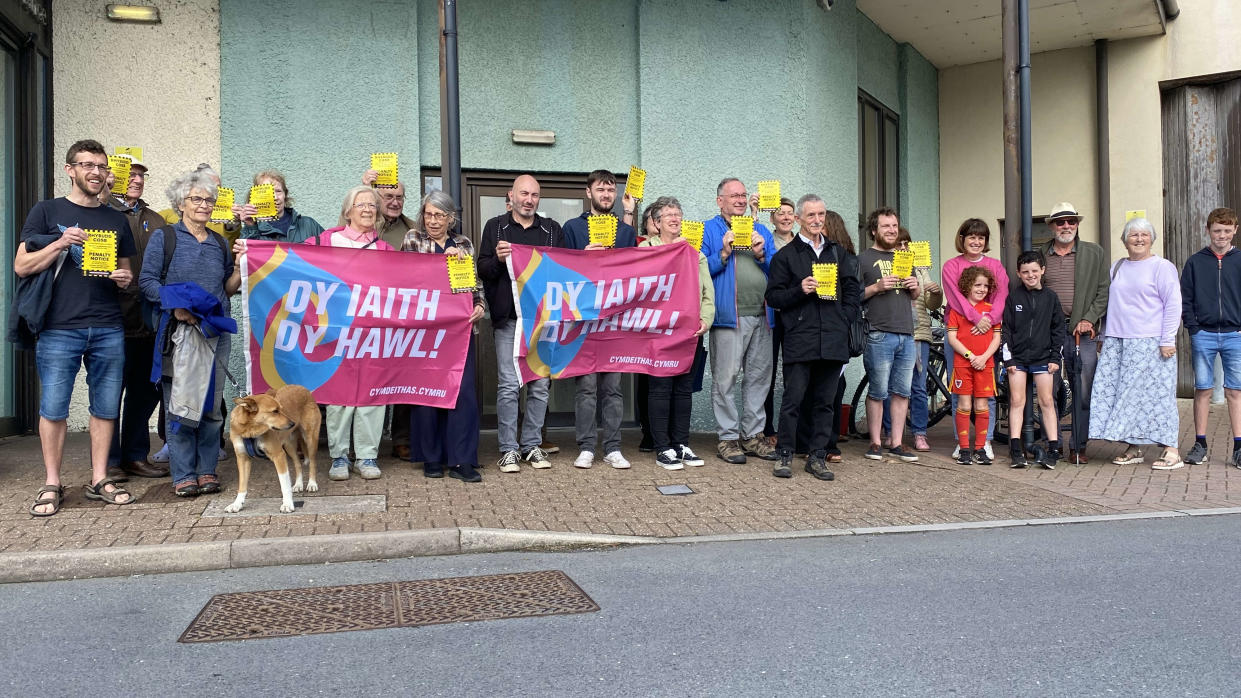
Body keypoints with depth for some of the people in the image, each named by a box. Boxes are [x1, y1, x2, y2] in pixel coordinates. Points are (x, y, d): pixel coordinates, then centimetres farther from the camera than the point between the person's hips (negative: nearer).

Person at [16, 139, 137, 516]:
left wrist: (125, 279, -1)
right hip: (59, 328, -3)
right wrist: (59, 245, -12)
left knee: (105, 407, 4)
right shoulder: (47, 212, 6)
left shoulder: (116, 220, 16)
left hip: (108, 329, 3)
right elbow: (21, 266, 1)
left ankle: (99, 479, 15)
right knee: (54, 408, 0)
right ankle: (52, 485, 10)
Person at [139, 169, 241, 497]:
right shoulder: (164, 237, 5)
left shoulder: (220, 243, 17)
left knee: (212, 402, 4)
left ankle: (207, 470, 11)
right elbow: (147, 280, -2)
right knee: (180, 402, -4)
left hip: (216, 331, 4)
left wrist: (241, 269, 1)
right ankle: (184, 475, 2)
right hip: (178, 331, -4)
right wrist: (174, 304, -16)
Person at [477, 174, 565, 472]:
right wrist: (498, 259, -15)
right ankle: (509, 449, 5)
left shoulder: (552, 229, 14)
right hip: (508, 318, -2)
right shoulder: (496, 227, 9)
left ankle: (532, 445, 15)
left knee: (540, 385, 4)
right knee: (509, 385, -4)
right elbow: (482, 270, 4)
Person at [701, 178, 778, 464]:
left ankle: (752, 434, 17)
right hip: (729, 316, -5)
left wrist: (761, 255, -2)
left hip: (761, 316, 5)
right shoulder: (708, 230, 5)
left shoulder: (762, 231, 20)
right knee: (725, 378, -5)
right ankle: (728, 437, 4)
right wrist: (724, 253, -14)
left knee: (759, 377, 8)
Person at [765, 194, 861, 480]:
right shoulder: (785, 255, 7)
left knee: (825, 401, 7)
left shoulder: (839, 253, 18)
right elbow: (773, 297, 2)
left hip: (833, 340, 4)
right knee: (793, 399, -5)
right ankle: (785, 455, 5)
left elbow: (854, 291, 17)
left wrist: (844, 320, 4)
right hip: (799, 339, -3)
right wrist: (800, 290, -13)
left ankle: (818, 456, 14)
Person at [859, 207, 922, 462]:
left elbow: (915, 296, 27)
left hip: (906, 334, 6)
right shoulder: (863, 259, 4)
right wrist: (876, 287, -16)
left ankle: (897, 443, 12)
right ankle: (875, 443, 6)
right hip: (879, 334, -5)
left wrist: (915, 286, 6)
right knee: (878, 391, -3)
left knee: (902, 392, 6)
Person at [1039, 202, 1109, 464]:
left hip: (1083, 331, 0)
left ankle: (1078, 447, 9)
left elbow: (1104, 291, 5)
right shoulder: (1039, 255, 11)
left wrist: (1089, 319, -7)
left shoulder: (1095, 254, 9)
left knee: (1083, 392, 0)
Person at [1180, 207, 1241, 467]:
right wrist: (1193, 328, -4)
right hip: (1203, 336, 0)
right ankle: (1200, 445, 10)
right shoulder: (1195, 262, 6)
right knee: (1203, 389, 4)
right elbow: (1185, 299, 6)